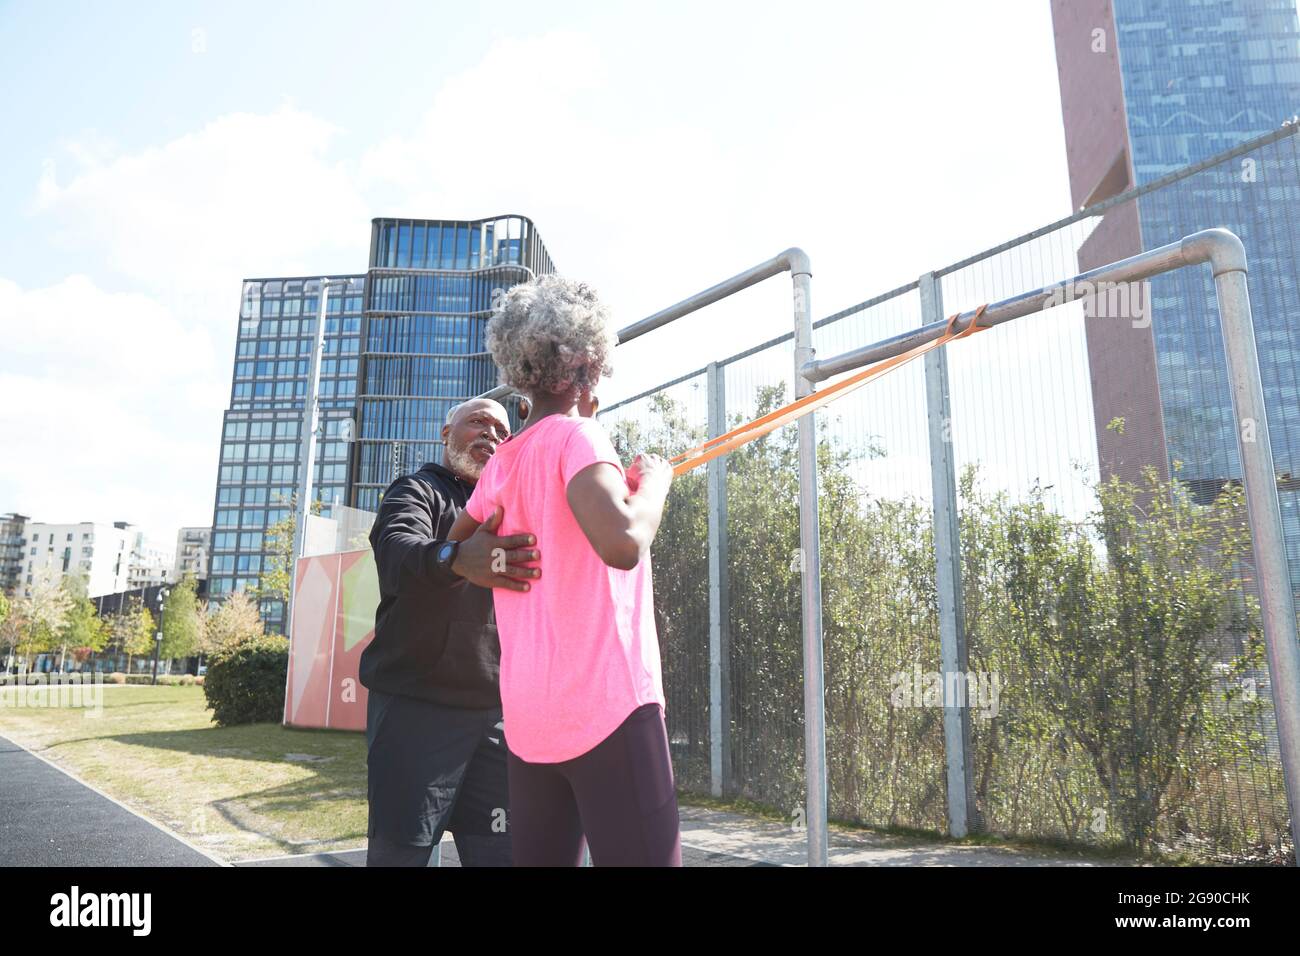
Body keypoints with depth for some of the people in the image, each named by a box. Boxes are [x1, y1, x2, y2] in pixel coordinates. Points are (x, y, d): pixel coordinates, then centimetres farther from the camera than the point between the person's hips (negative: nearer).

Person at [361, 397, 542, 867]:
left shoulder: (504, 512, 21)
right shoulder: (418, 491, 2)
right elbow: (396, 550, -22)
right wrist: (457, 558, -43)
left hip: (497, 712, 5)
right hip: (416, 706, -5)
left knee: (501, 851, 5)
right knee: (400, 849, -1)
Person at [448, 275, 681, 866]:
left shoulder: (500, 464, 13)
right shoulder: (575, 434, -9)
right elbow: (622, 542, -26)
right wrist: (654, 481, -8)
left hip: (528, 714, 8)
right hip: (605, 702, -8)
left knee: (539, 858, 16)